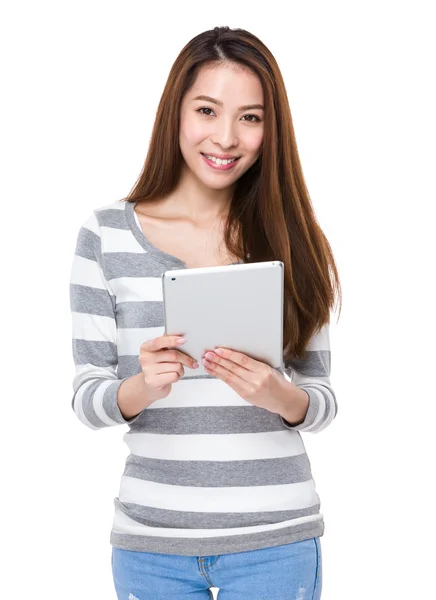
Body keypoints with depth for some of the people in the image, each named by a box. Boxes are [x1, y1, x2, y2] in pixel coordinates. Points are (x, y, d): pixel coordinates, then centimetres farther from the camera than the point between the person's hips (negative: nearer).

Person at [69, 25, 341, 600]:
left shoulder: (292, 240, 1)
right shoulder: (107, 233, -2)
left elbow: (323, 401, 3)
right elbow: (85, 398, -1)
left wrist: (278, 395, -18)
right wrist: (143, 387, -21)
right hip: (152, 541, 0)